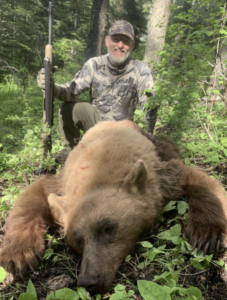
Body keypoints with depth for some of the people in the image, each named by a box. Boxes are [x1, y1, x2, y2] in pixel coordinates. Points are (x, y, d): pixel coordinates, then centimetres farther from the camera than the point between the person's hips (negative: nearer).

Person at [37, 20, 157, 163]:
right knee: (68, 107, -23)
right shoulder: (94, 64, -10)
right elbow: (72, 90, -17)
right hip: (94, 119, 2)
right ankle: (70, 149, 3)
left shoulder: (141, 69, -16)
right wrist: (51, 86, -38)